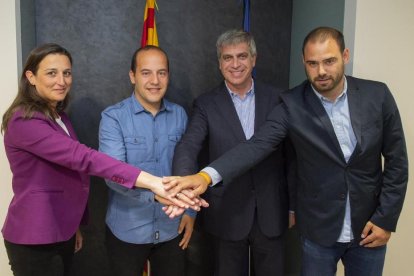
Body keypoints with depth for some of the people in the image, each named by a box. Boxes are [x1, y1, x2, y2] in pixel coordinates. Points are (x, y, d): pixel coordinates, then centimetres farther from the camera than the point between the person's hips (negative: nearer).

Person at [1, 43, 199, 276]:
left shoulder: (58, 116, 9)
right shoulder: (24, 121, -21)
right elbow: (80, 157, -35)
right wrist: (151, 182, -43)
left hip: (62, 233, 8)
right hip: (34, 239, -8)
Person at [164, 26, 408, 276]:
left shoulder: (377, 95, -7)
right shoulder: (293, 104, -11)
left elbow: (397, 160, -1)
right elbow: (256, 146, -22)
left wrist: (386, 218, -4)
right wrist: (206, 176, -37)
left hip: (369, 228, 2)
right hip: (319, 230, -1)